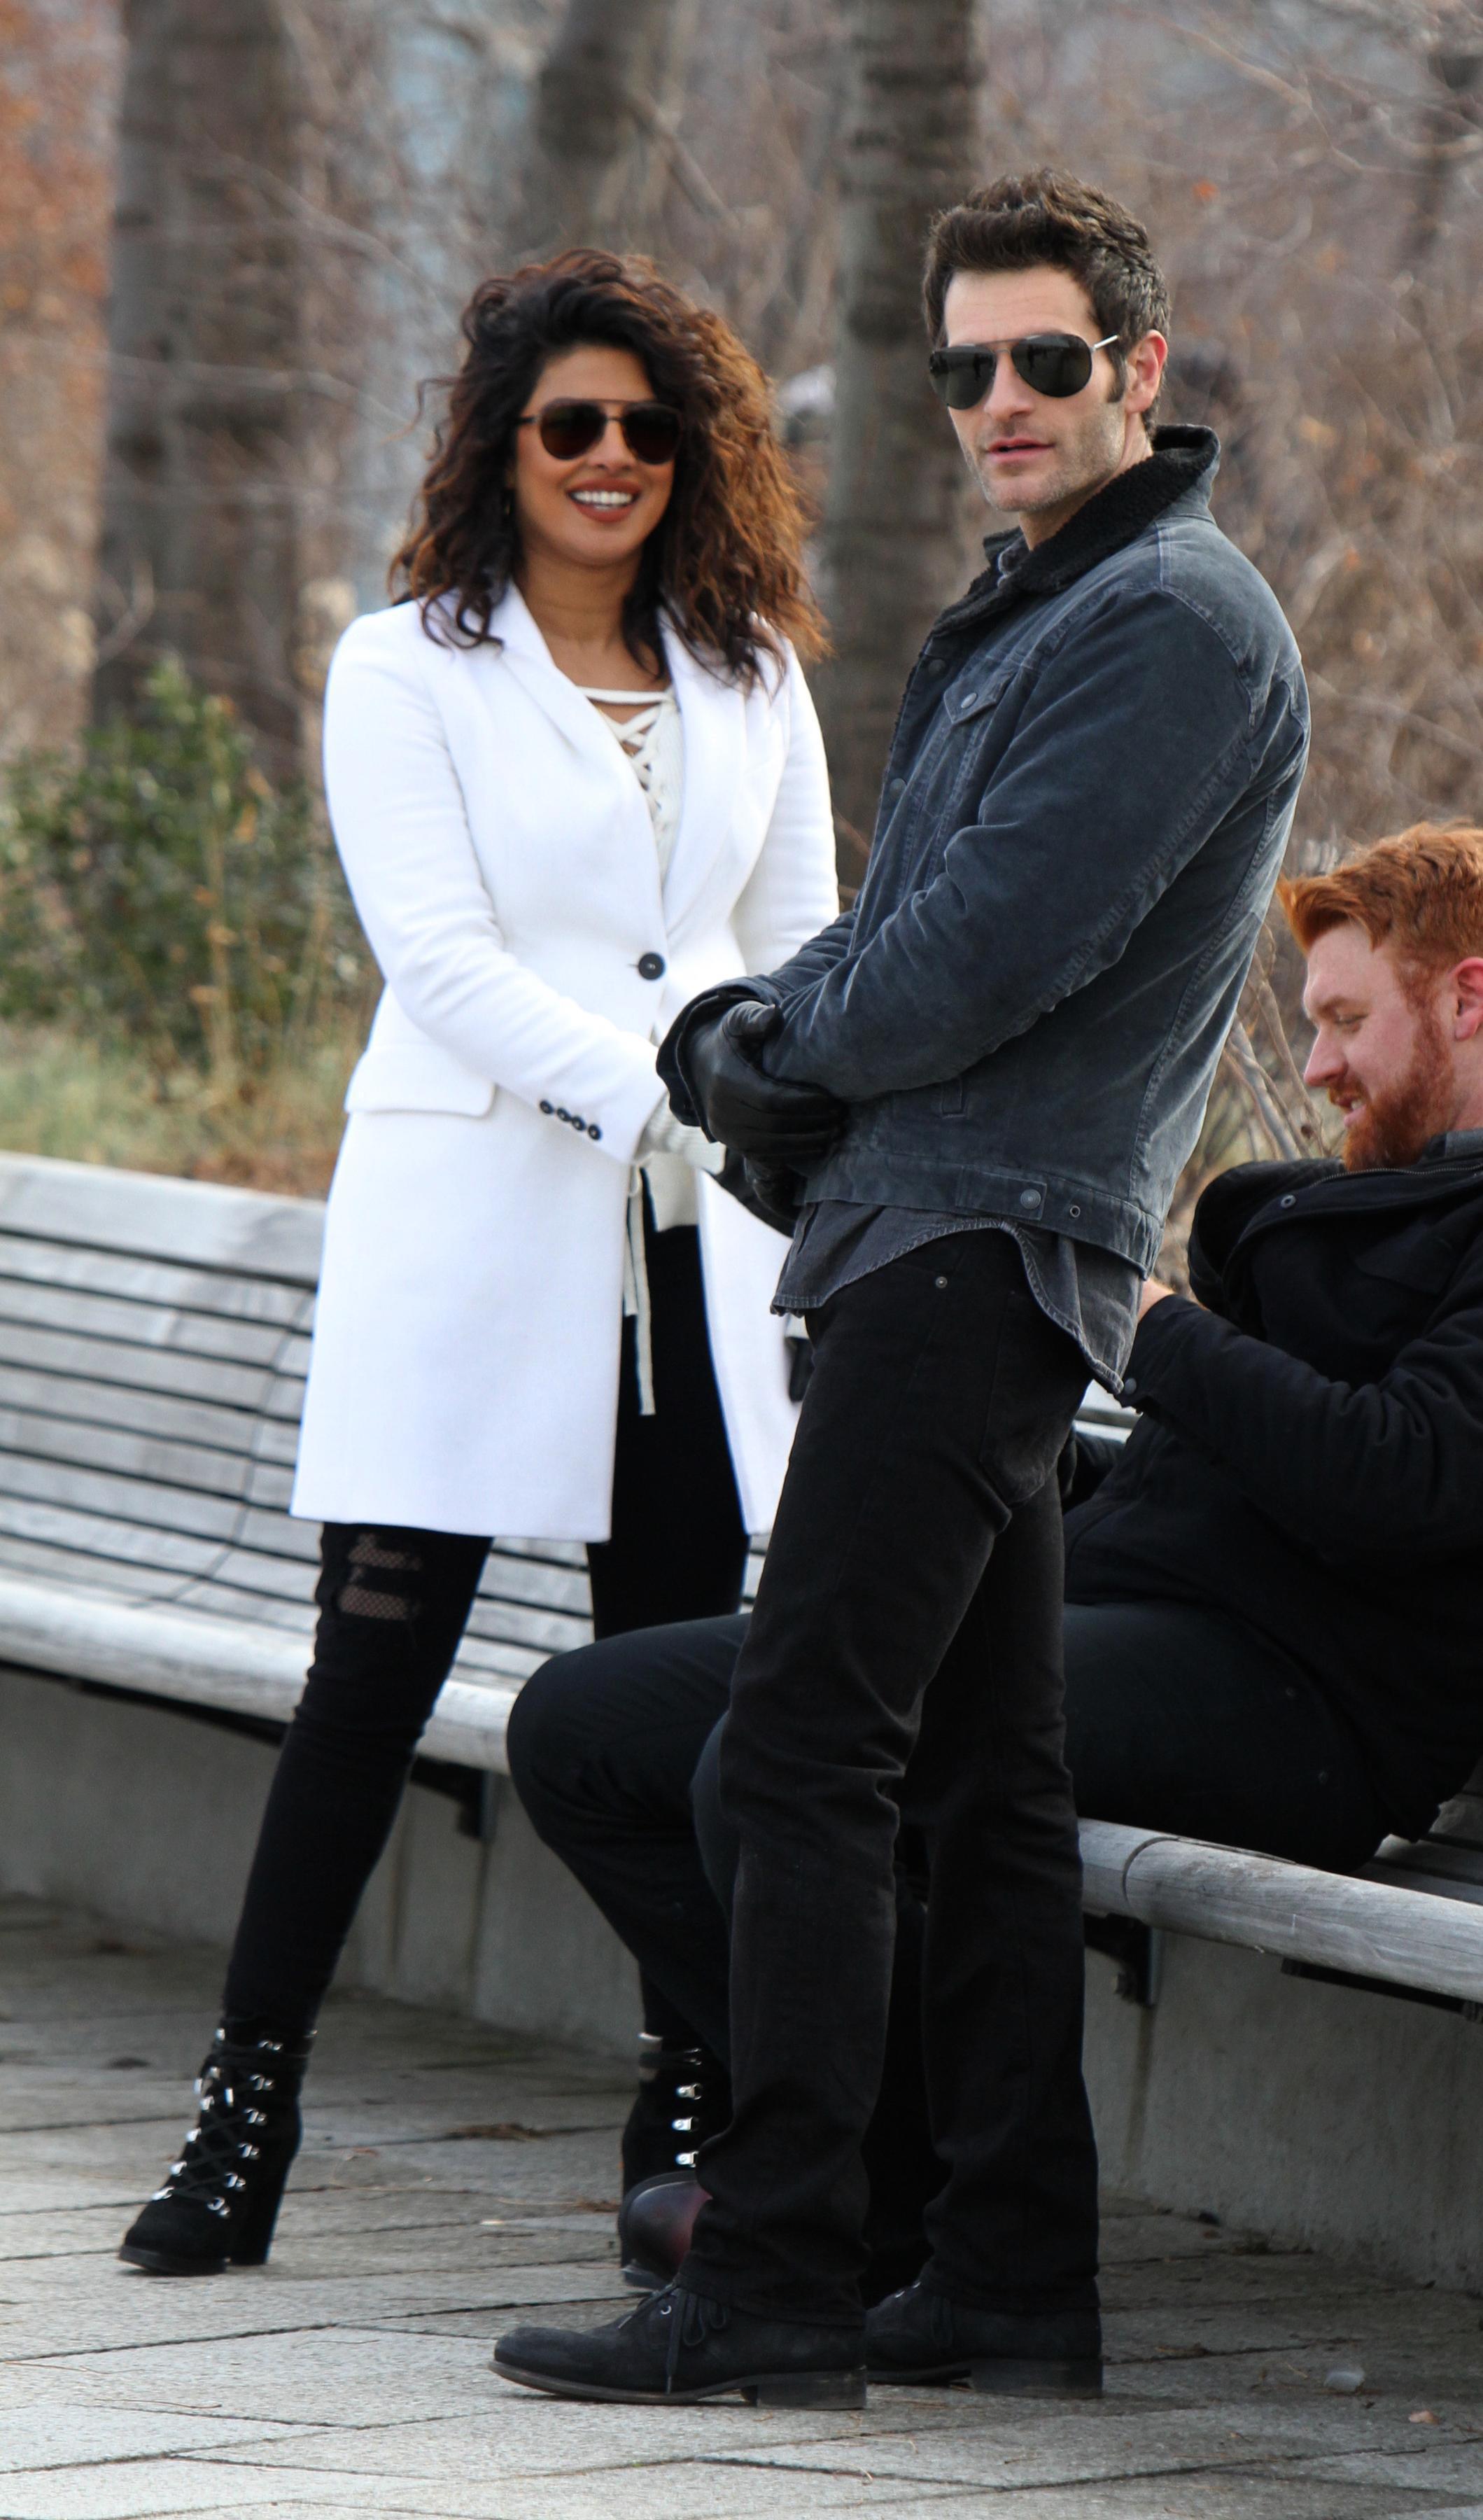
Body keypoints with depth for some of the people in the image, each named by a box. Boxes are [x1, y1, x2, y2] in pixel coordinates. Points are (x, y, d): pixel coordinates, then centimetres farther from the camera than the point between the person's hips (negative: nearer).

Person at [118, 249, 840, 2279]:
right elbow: (442, 957, -8)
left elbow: (801, 951, 15)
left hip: (694, 1255, 3)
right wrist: (664, 1091, -19)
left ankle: (690, 2111, 7)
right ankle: (249, 2102, 0)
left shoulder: (749, 680, 15)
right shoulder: (407, 671, 2)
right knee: (376, 1668, -5)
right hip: (474, 1218, -3)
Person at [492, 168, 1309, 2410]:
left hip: (991, 1239, -10)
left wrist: (767, 1048, -4)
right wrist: (763, 1020, 4)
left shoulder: (1176, 622, -11)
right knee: (987, 1777, 10)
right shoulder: (1041, 606, 22)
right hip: (953, 1240, 10)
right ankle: (1017, 2286, 13)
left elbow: (992, 955, -18)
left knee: (805, 1750, -14)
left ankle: (771, 2291, -15)